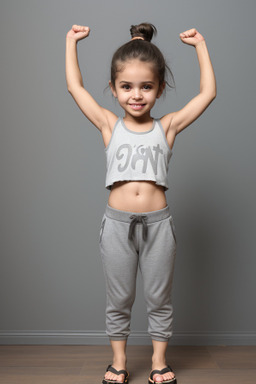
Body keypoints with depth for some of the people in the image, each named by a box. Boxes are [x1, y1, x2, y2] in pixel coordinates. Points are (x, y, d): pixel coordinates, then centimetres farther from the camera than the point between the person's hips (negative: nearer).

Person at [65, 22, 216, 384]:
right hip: (117, 222, 0)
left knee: (159, 299, 14)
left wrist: (200, 44, 10)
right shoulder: (109, 125, 1)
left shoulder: (167, 126, 1)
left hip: (158, 222, 0)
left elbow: (208, 92, 4)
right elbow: (75, 86, 6)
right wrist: (72, 41, 14)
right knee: (118, 300, 14)